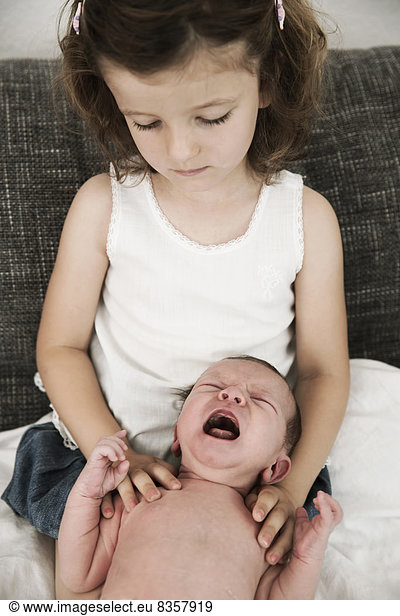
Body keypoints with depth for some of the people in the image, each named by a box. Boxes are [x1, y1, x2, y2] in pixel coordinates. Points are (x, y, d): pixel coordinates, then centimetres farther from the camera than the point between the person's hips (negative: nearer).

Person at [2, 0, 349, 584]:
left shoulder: (306, 217, -7)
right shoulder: (103, 206, -8)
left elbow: (323, 369, -2)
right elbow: (61, 346, -1)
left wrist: (292, 486, -16)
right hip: (113, 459, 0)